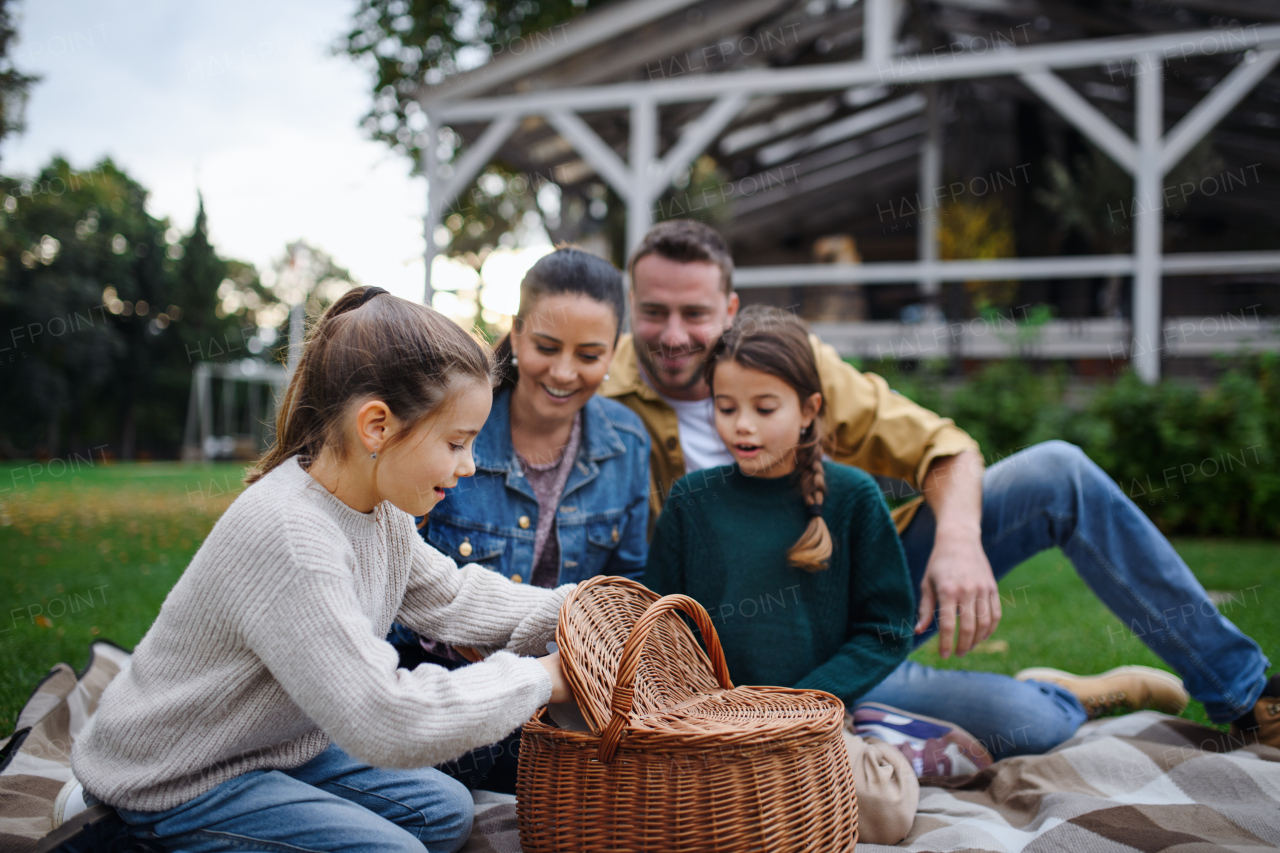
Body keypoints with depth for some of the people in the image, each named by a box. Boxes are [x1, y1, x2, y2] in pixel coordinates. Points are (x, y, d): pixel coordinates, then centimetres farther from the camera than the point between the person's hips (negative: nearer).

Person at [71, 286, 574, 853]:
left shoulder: (382, 509, -6)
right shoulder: (287, 540, -36)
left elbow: (453, 598, 10)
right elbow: (385, 721, -40)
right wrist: (536, 679, -28)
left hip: (278, 741, 9)